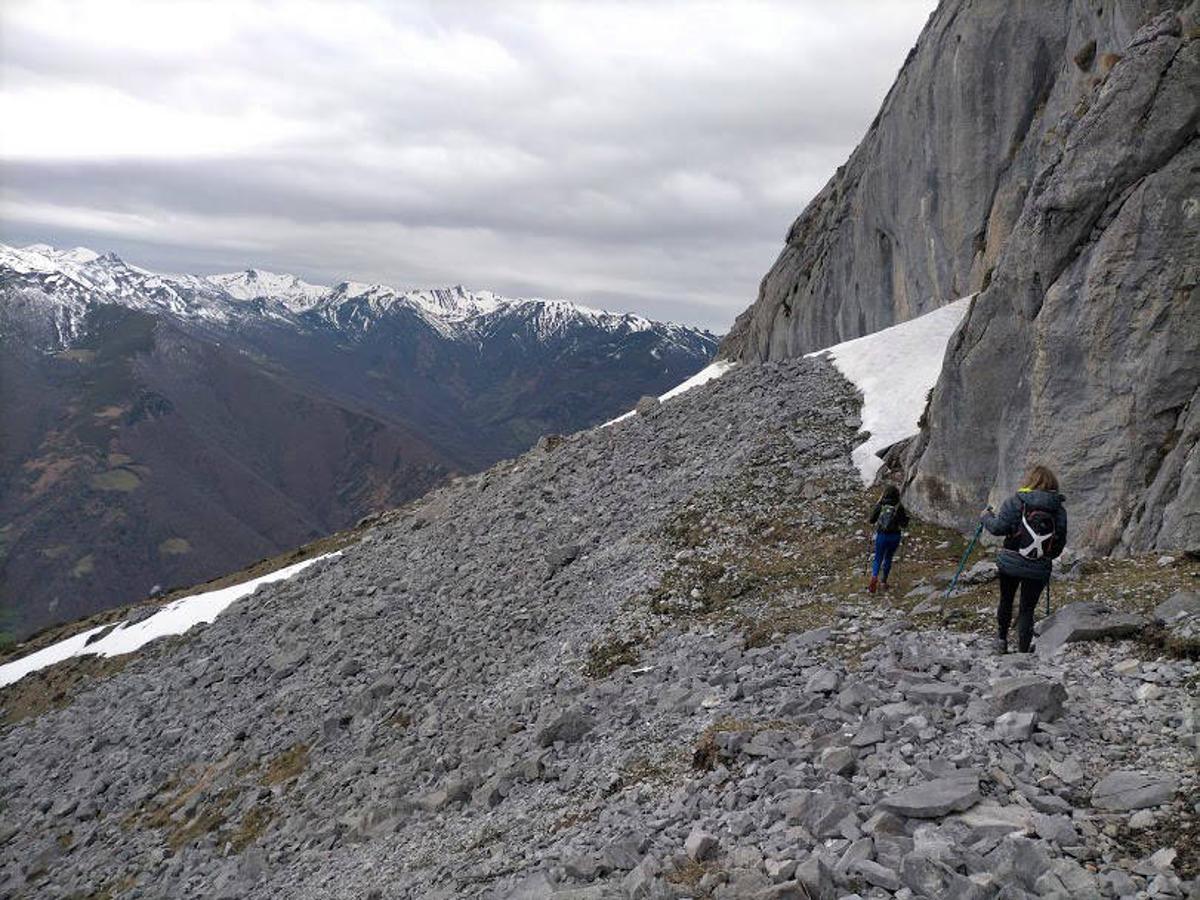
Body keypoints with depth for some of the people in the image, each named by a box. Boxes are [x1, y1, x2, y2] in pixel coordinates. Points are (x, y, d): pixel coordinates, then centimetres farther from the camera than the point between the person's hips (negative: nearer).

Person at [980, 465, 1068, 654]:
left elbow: (999, 528, -13)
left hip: (1010, 563, -1)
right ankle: (1023, 650, 6)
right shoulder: (1059, 510, 0)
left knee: (1006, 601, 21)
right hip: (1039, 569, 1)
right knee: (1027, 609, 8)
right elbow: (1061, 542, 5)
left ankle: (1002, 639, 35)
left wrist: (987, 517, 7)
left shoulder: (1015, 502, -9)